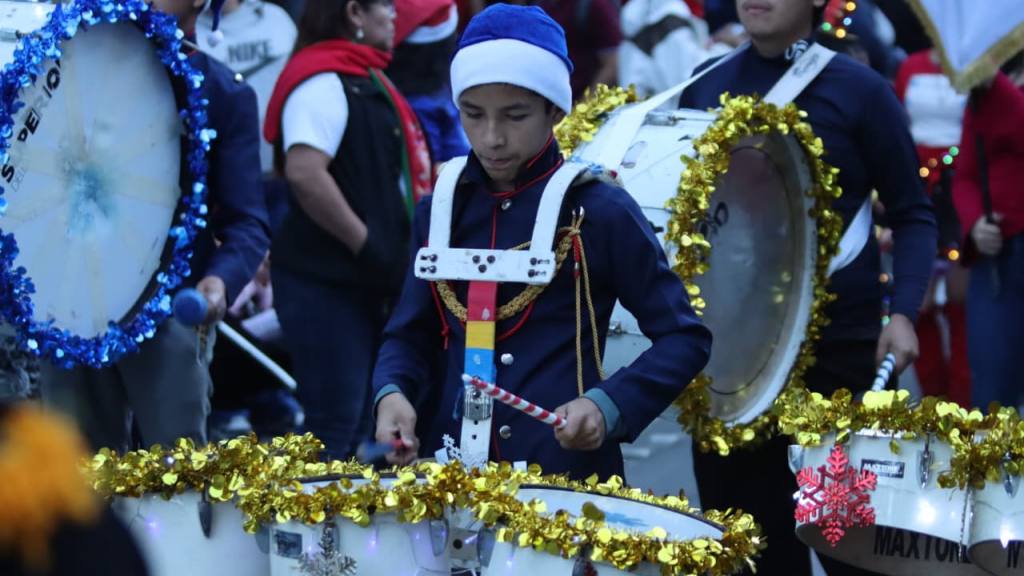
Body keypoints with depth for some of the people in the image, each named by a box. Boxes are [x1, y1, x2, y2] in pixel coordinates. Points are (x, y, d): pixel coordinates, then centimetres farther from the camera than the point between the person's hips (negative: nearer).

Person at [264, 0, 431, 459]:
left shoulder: (363, 80, 18)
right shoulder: (324, 82, -14)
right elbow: (304, 173, -27)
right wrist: (367, 244, -21)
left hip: (363, 282, 10)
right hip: (326, 282, -10)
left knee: (358, 426, 13)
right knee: (336, 425, -12)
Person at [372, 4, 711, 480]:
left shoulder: (601, 212, -6)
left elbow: (684, 338, -2)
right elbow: (411, 333, 13)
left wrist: (609, 406, -17)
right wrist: (392, 394, -9)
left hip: (567, 469, -4)